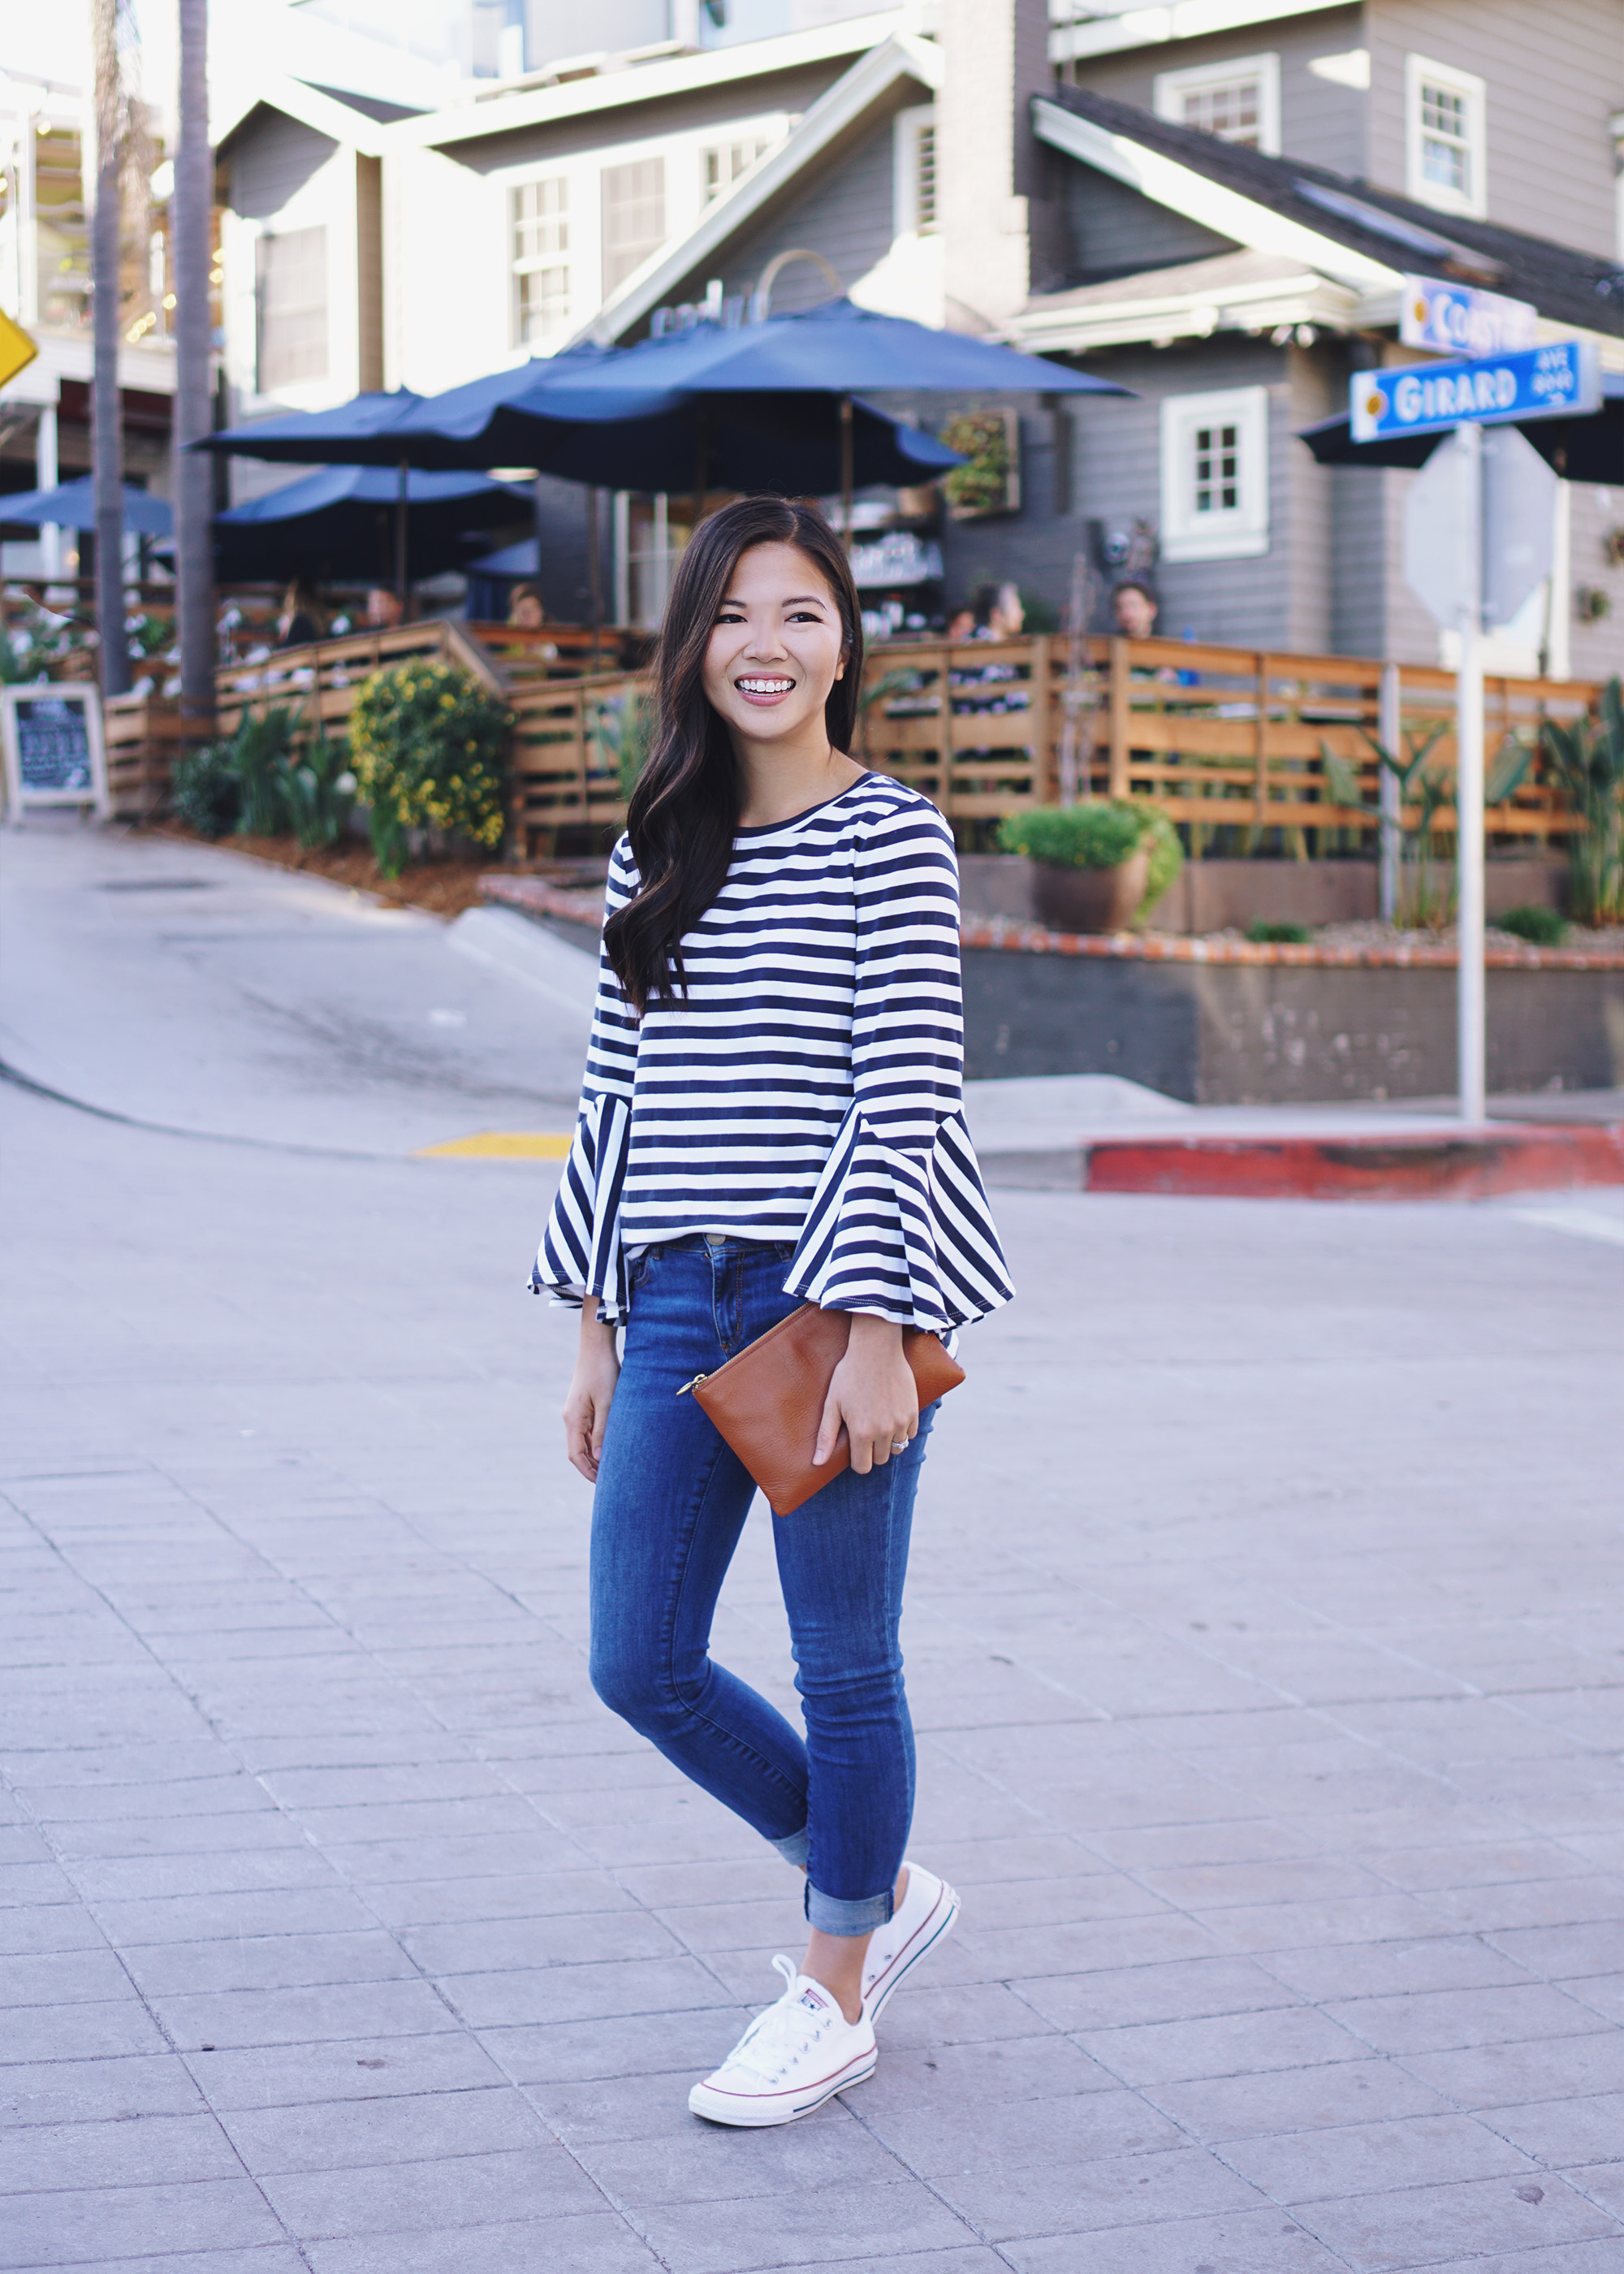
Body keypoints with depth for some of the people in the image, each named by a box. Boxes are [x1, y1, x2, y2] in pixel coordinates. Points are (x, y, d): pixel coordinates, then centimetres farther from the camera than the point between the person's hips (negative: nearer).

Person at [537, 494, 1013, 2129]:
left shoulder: (890, 840, -5)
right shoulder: (655, 852, 11)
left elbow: (908, 1104, -10)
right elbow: (614, 1096, 12)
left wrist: (878, 1338, -15)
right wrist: (595, 1332, 11)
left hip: (834, 1301, -6)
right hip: (677, 1302, 6)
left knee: (843, 1668, 6)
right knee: (640, 1665, 9)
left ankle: (836, 1992, 25)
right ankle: (876, 1885, 31)